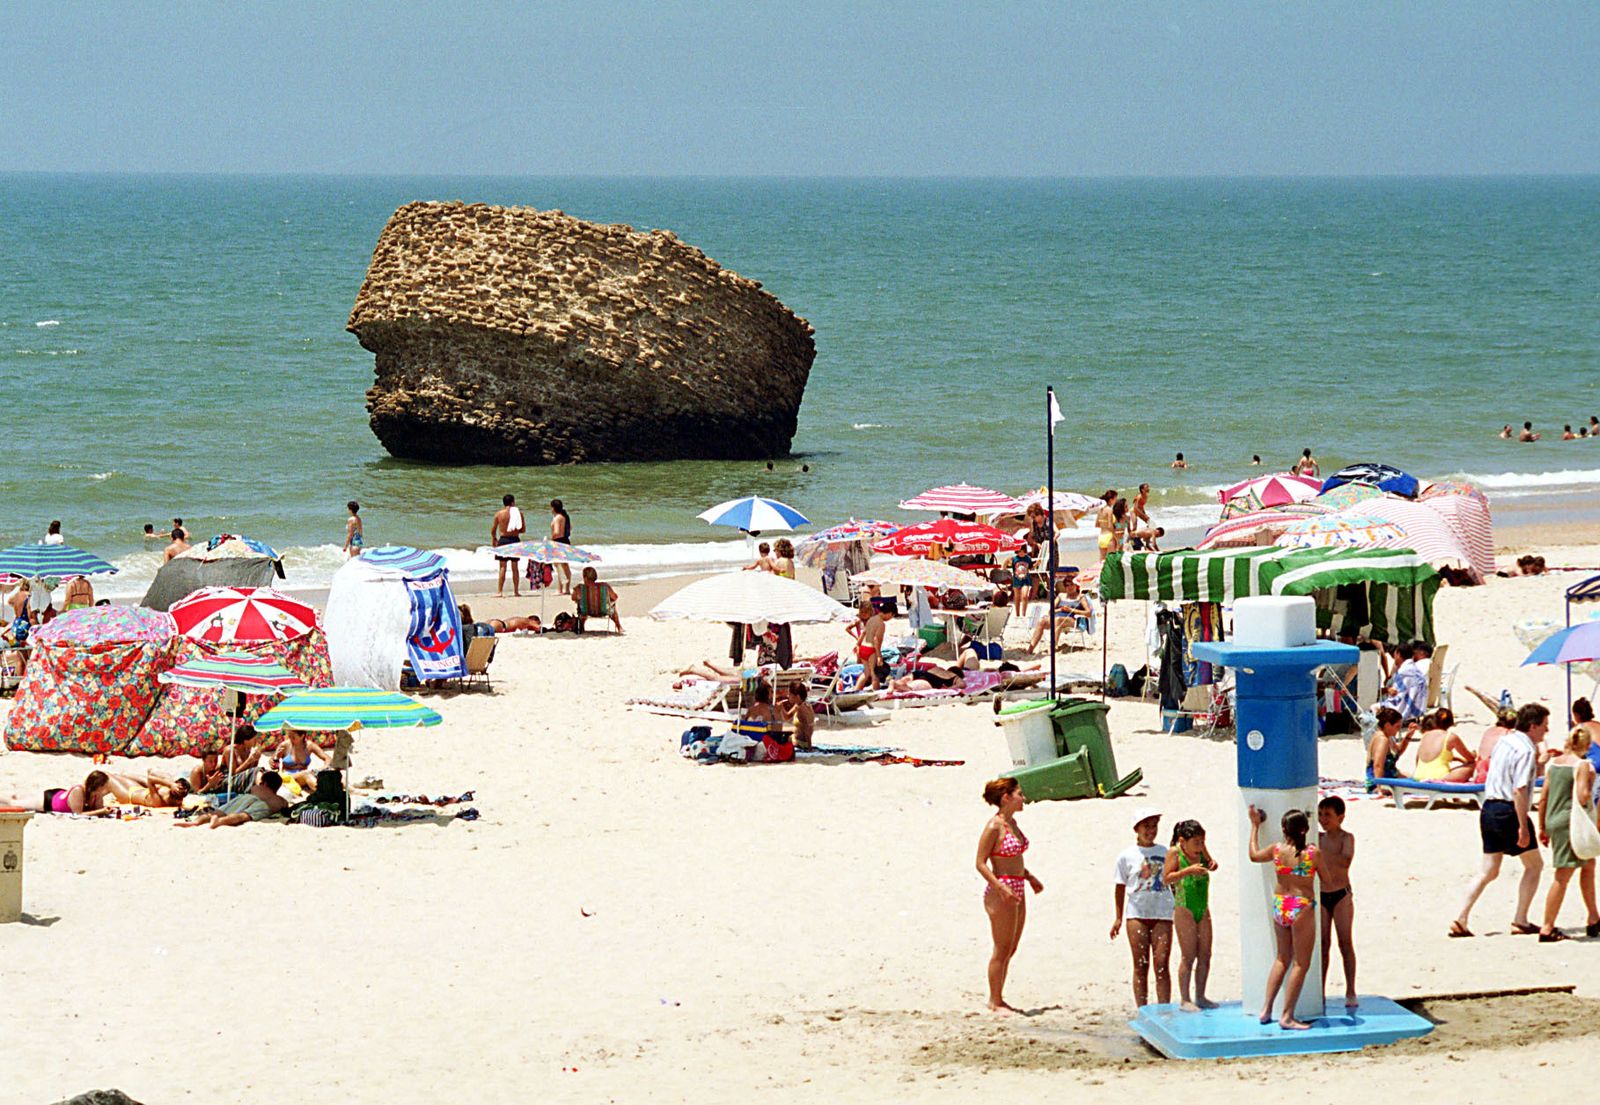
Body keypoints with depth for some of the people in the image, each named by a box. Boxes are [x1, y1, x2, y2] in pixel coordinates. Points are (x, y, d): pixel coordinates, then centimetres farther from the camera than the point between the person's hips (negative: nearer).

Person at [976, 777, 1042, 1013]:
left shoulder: (1012, 822, 11)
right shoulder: (994, 826, -15)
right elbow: (981, 863, -16)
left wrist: (1029, 877, 16)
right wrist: (1002, 888, -22)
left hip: (1016, 891, 9)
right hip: (1000, 891, -9)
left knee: (1010, 949, 13)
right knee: (1002, 949, -2)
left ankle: (996, 999, 22)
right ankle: (995, 1002, 7)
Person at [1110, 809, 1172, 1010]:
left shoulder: (1164, 853, 10)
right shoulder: (1127, 856, 4)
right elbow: (1120, 888, 8)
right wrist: (1118, 918, 5)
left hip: (1162, 913, 1)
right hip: (1137, 914, -1)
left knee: (1161, 963, -6)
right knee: (1141, 965, 0)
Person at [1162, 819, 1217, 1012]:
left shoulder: (1200, 849, 5)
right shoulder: (1175, 852, -10)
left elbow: (1209, 863, 19)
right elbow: (1167, 877, -16)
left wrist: (1212, 865, -5)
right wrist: (1188, 871, -27)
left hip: (1203, 909, 6)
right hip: (1184, 910, -6)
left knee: (1205, 956, 6)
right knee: (1188, 956, -6)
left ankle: (1200, 997, 15)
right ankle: (1185, 1000, 0)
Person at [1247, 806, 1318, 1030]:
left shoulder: (1276, 849, -3)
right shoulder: (1312, 852, -13)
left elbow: (1254, 855, 18)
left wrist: (1255, 826, 27)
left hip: (1279, 906, 5)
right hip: (1302, 907, -5)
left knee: (1282, 959, 22)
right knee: (1301, 964, 3)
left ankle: (1266, 1009, 23)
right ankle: (1287, 1016, 1)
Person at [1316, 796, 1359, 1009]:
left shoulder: (1346, 837, -9)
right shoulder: (1320, 838, 7)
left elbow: (1346, 860, -26)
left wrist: (1323, 855, -32)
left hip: (1341, 895, -4)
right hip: (1321, 895, 4)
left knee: (1346, 943, 0)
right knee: (1323, 944, 5)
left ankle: (1350, 992, 7)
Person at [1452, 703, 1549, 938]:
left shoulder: (1504, 741, 13)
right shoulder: (1526, 750, -14)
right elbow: (1519, 790, -22)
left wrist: (1540, 762, 26)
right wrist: (1523, 827, -22)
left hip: (1488, 809, 8)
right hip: (1509, 811, -8)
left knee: (1489, 871, 12)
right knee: (1534, 865, 10)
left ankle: (1460, 920, 2)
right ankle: (1520, 921, 9)